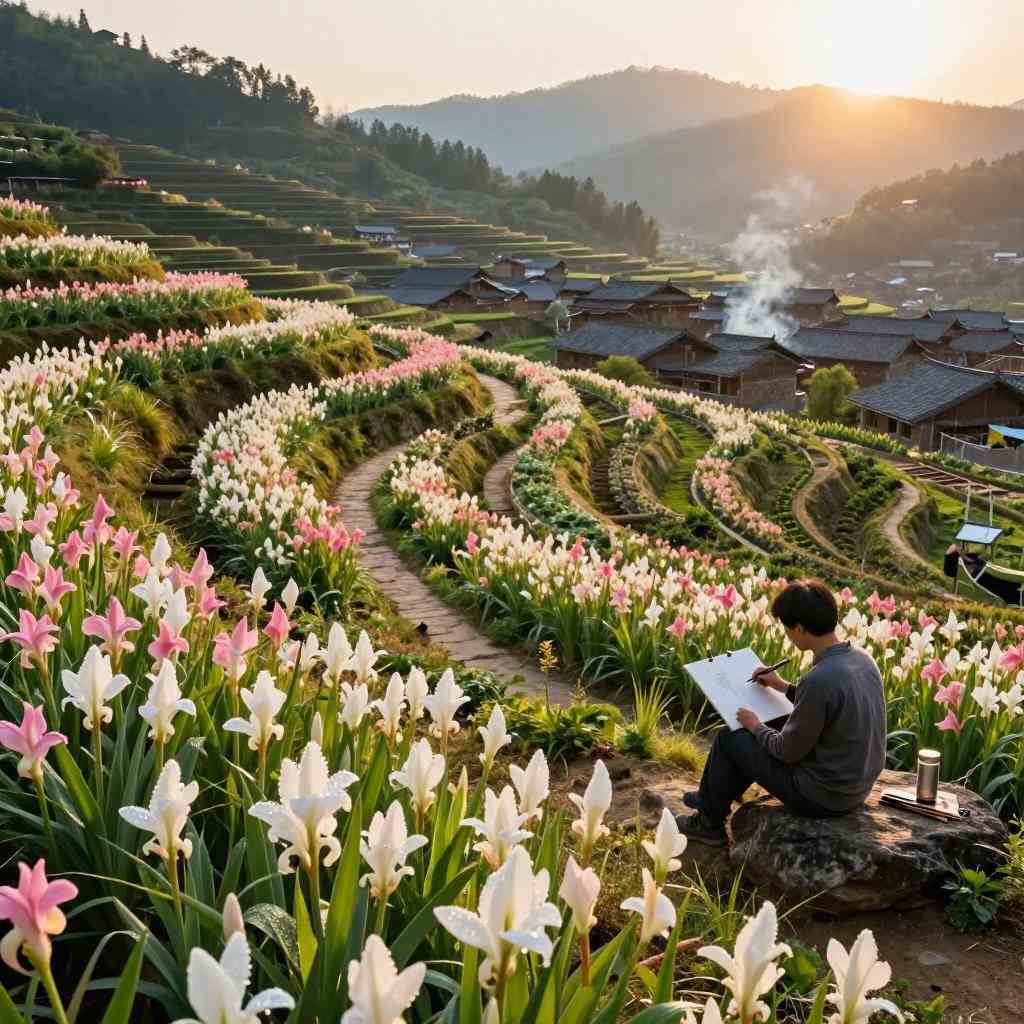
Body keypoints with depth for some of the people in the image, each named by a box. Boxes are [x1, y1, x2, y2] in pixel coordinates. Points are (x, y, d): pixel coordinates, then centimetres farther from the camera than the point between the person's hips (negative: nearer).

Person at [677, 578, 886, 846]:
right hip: (859, 787, 8)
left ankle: (709, 823, 29)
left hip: (822, 797, -8)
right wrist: (783, 686, 14)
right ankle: (715, 796, 41)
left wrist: (755, 726, -1)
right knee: (770, 726, 25)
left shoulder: (818, 680, -31)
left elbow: (789, 751, -19)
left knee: (728, 738, 8)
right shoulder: (863, 658, -4)